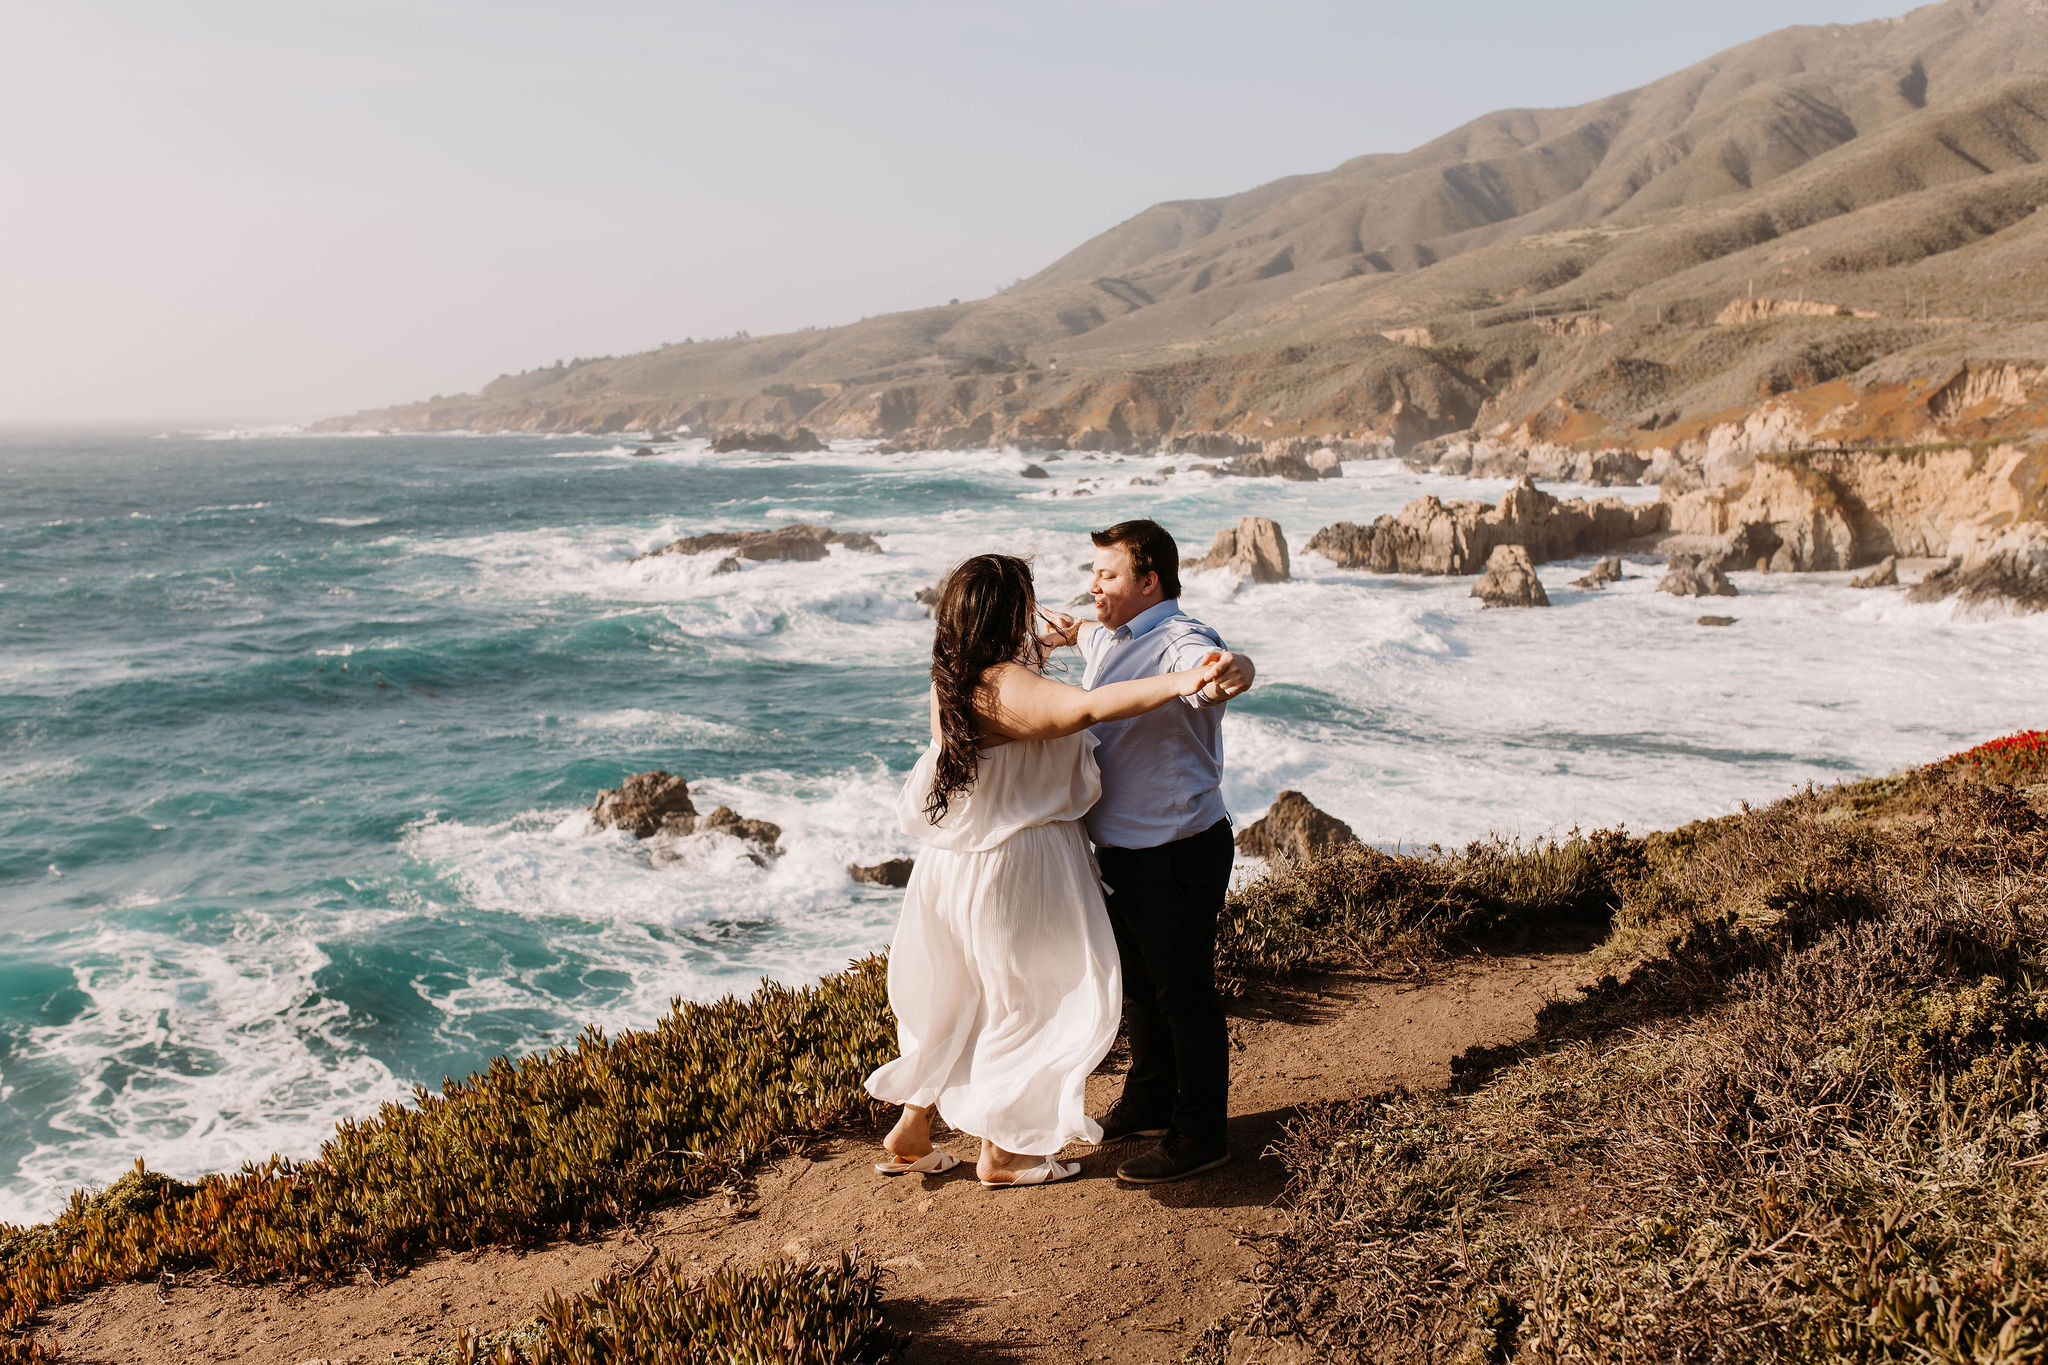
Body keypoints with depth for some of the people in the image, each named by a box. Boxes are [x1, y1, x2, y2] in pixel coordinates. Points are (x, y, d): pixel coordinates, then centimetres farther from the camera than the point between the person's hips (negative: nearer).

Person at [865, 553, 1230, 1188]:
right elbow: (1086, 706, -42)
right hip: (1014, 868, -9)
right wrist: (1180, 682, -49)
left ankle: (909, 1132, 31)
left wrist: (1048, 643, 42)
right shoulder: (1007, 686, -25)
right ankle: (1001, 1153, 21)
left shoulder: (950, 679, 4)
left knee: (961, 998, 23)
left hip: (956, 867, 9)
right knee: (1026, 1000, 9)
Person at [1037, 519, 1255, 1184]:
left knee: (1183, 993, 2)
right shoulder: (1113, 637, 9)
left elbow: (1223, 664, -47)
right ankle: (1150, 1104, 42)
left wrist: (1232, 671, -67)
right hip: (1123, 851, 10)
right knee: (1136, 982, 23)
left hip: (1176, 857, -10)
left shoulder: (1179, 642, -23)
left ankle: (1200, 1136, 17)